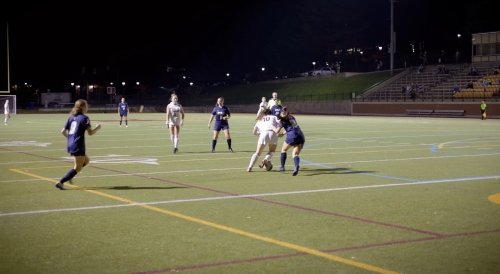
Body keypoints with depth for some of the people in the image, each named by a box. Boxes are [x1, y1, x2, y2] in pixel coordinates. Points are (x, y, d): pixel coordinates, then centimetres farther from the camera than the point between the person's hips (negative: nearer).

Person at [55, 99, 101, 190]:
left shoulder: (71, 117, 12)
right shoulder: (84, 118, -9)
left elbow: (63, 131, 11)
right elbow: (90, 132, -14)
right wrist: (97, 128, 3)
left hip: (70, 144, 8)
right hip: (78, 146, -8)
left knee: (86, 160, 24)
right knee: (78, 168, 1)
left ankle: (69, 176, 12)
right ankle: (60, 182, -6)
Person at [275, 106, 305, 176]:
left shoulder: (282, 120, 2)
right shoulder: (292, 117, 21)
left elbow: (277, 131, 0)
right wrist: (283, 133, 42)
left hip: (292, 136, -5)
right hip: (301, 136, 5)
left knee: (283, 150, 20)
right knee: (295, 154, 2)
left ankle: (282, 167, 19)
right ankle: (297, 165, -29)